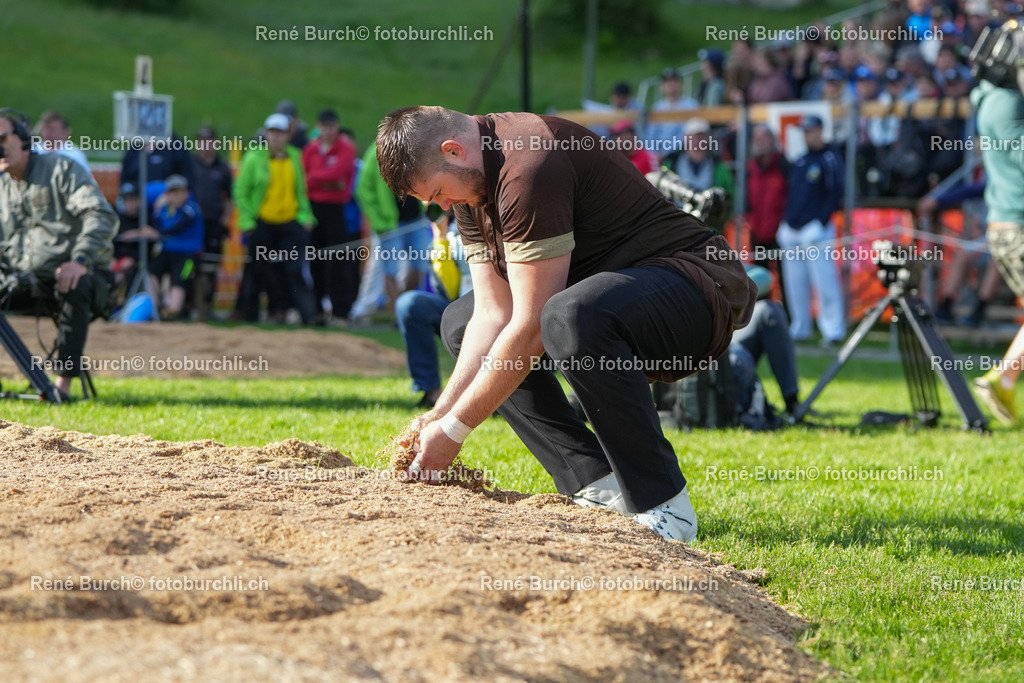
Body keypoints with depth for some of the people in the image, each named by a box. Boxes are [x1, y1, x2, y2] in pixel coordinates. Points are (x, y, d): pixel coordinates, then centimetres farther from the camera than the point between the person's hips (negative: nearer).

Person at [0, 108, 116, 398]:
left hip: (80, 274, -5)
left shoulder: (62, 169, -3)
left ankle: (63, 381, -41)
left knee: (74, 287, -39)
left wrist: (80, 260, -31)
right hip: (25, 277, 5)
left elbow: (103, 216, -16)